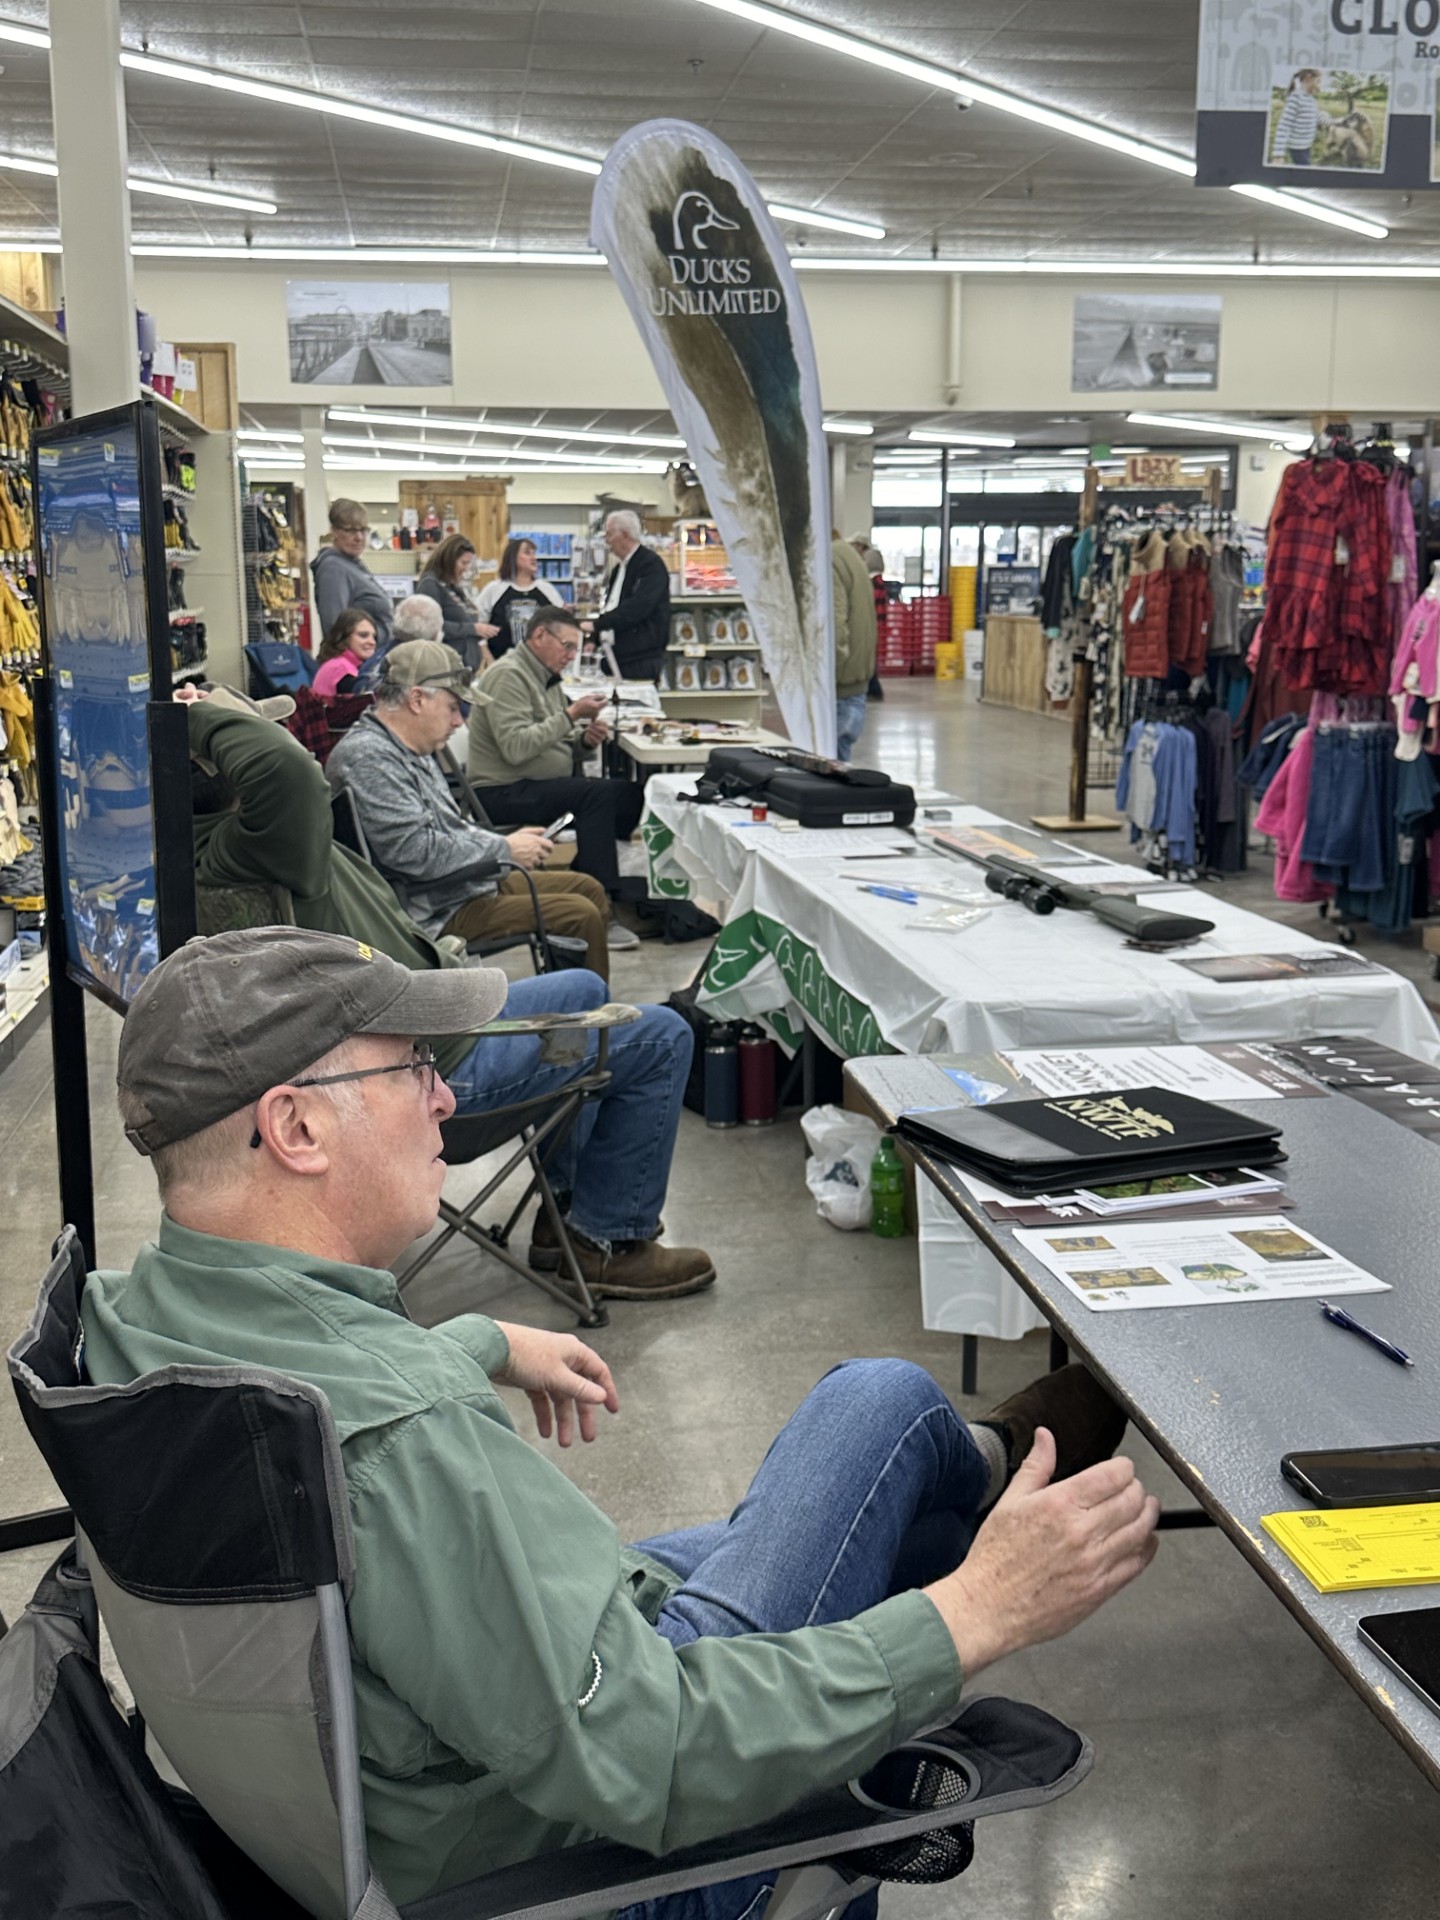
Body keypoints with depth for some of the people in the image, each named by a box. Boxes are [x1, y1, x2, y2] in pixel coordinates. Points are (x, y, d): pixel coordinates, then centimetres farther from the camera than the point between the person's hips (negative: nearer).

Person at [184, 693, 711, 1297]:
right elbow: (285, 771, -51)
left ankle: (565, 1202, 34)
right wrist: (198, 717, -34)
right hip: (440, 1065, -11)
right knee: (660, 1039, -1)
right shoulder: (231, 853, -31)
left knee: (584, 989, 31)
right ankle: (609, 1242, 13)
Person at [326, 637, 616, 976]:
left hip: (474, 881, 11)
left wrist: (508, 841, 6)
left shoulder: (410, 749, 13)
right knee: (580, 916, -17)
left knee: (589, 889, 12)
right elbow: (416, 853, -28)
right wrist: (505, 850, -17)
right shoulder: (367, 757, -21)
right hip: (440, 912, -11)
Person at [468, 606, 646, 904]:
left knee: (633, 793, -4)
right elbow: (515, 748, -26)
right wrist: (572, 716, -23)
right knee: (597, 795, -29)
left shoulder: (546, 678, 16)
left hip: (543, 784, 10)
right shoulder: (508, 675, -15)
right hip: (504, 792, -10)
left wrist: (584, 737, 1)